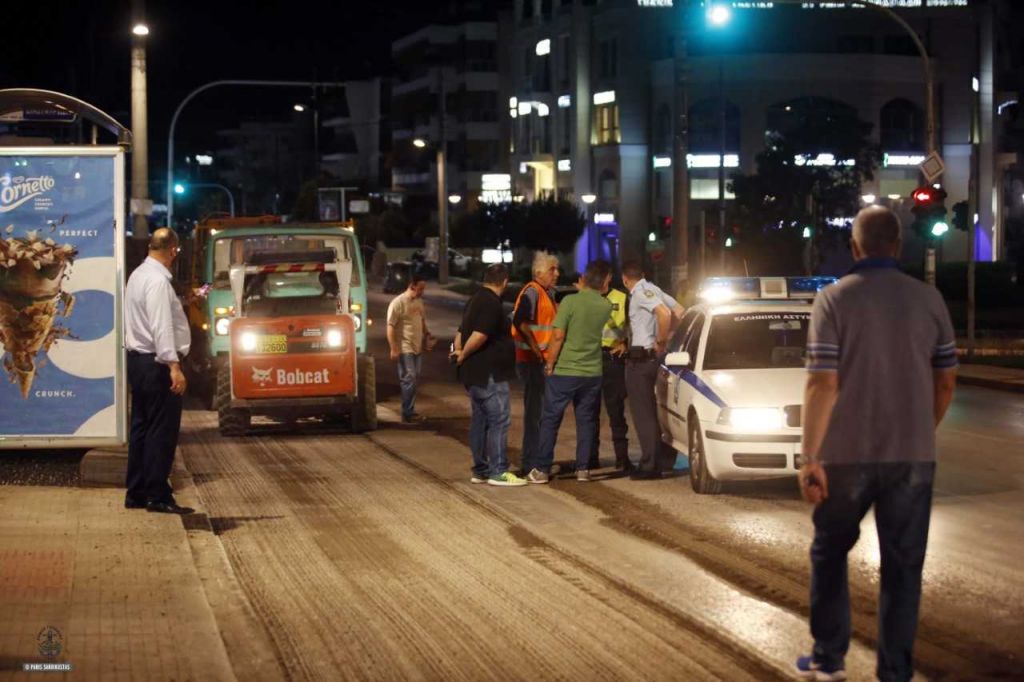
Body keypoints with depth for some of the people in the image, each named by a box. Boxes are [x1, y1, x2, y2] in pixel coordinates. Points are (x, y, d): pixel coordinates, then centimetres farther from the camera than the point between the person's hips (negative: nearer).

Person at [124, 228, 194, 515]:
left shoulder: (139, 275, 12)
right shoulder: (158, 280, -17)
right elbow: (161, 326, -24)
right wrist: (174, 366, -27)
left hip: (137, 359, 10)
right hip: (156, 363, -10)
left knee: (142, 427, 13)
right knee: (162, 430, -6)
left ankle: (136, 493, 17)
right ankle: (158, 496, -4)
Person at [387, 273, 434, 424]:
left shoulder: (419, 301, 12)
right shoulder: (398, 303, -14)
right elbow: (390, 327, -16)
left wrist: (427, 335, 9)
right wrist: (394, 349, -20)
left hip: (417, 348, 8)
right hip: (405, 349, -8)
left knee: (414, 379, 11)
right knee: (409, 379, -10)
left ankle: (410, 411, 18)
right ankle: (407, 414, -8)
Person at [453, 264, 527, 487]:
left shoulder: (476, 300, 16)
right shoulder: (492, 304, -17)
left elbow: (462, 331, 19)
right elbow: (479, 336, -26)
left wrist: (459, 351, 5)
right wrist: (463, 356, -12)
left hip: (475, 373, 10)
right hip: (489, 374, -10)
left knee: (481, 420, 13)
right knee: (499, 420, -8)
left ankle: (480, 470, 16)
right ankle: (498, 472, -10)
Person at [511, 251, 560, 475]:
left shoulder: (549, 293, 17)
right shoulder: (532, 292, -14)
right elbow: (520, 322, -26)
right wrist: (535, 349, -24)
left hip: (543, 360, 10)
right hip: (532, 361, -10)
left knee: (540, 411, 15)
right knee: (535, 411, -7)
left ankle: (537, 460, 24)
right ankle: (530, 463, -4)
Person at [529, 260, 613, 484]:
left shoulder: (571, 302, -13)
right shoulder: (606, 307, -1)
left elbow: (558, 335, -15)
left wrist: (550, 364, -5)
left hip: (564, 371, -3)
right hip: (592, 373, 3)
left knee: (551, 420, 5)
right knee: (586, 421, 12)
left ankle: (542, 469, 5)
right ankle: (583, 469, 11)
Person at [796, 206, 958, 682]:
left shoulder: (834, 299, -8)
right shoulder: (928, 299, 1)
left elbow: (822, 383, -13)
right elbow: (946, 380, 7)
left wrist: (810, 458, -11)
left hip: (846, 453, -1)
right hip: (913, 455, 2)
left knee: (829, 553, 17)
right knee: (903, 566, 7)